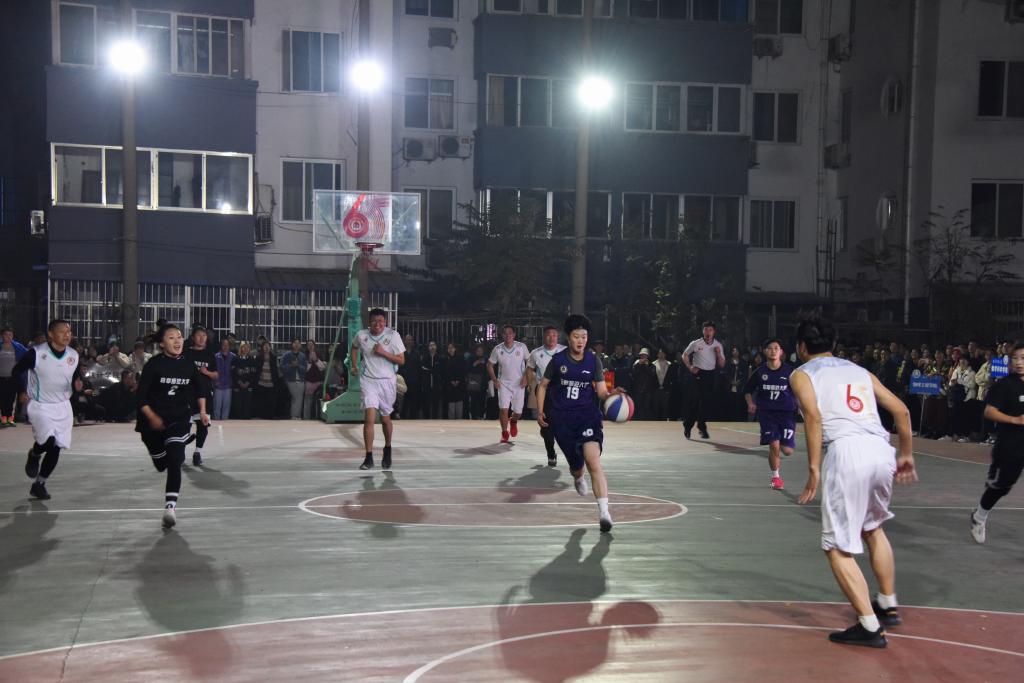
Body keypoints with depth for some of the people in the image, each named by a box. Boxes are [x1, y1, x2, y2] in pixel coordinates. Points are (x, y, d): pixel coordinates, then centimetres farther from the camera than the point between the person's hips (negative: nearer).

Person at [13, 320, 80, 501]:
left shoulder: (73, 355, 0)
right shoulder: (36, 353, -13)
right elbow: (16, 370, 0)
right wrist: (22, 392, -8)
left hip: (63, 407, 4)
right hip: (40, 406, -4)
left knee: (55, 449, 2)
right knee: (49, 440, -24)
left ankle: (39, 485, 19)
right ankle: (34, 455, 12)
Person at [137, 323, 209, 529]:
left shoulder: (188, 364, -3)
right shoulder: (154, 364, -12)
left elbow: (200, 387, 15)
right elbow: (141, 396, -12)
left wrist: (202, 411, 9)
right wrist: (152, 417, -24)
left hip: (180, 419, 0)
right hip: (154, 422, 0)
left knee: (174, 462, -18)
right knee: (161, 465, 17)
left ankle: (170, 507, -23)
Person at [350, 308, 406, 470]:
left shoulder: (393, 335, -7)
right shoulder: (361, 335, -1)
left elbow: (401, 360, -7)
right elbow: (354, 347, 23)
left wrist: (383, 353, -19)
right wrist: (354, 365, 14)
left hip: (387, 381, 0)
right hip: (368, 381, 0)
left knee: (385, 419, 12)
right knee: (369, 417, -14)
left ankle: (388, 449, 38)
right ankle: (369, 457, -11)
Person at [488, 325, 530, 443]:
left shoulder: (522, 347, -7)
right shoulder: (498, 349, -5)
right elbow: (489, 365, 6)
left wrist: (525, 377, -7)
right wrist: (494, 380, -4)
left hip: (519, 384, 0)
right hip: (504, 383, 0)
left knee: (518, 411, 5)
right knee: (503, 409, -12)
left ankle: (513, 421, 40)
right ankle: (504, 433, 5)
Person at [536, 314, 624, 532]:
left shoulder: (593, 361, 0)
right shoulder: (557, 360, 0)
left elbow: (601, 392, -4)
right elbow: (543, 385, 11)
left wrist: (612, 394, -26)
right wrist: (540, 411, 4)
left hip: (588, 416, -1)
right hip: (563, 419, 1)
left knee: (594, 462, -20)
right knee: (576, 465, 10)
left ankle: (604, 512, -26)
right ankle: (578, 478, 51)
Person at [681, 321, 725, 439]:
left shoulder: (718, 345, 5)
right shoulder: (696, 344, -3)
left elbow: (722, 365, 7)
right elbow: (685, 355, 10)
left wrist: (718, 354, -10)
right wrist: (690, 367, -3)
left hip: (710, 375, 3)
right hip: (698, 374, -3)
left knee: (707, 402, 0)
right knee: (694, 402, -6)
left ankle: (702, 427, 9)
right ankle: (687, 425, 8)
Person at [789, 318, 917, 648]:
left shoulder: (802, 374, 13)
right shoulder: (860, 371, 28)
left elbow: (813, 415, -7)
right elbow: (901, 411, 22)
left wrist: (814, 468, -9)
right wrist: (907, 455, 33)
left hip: (847, 450, -6)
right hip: (881, 449, 6)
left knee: (837, 547, 5)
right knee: (873, 528, 30)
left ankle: (870, 627, 1)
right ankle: (888, 606, 38)